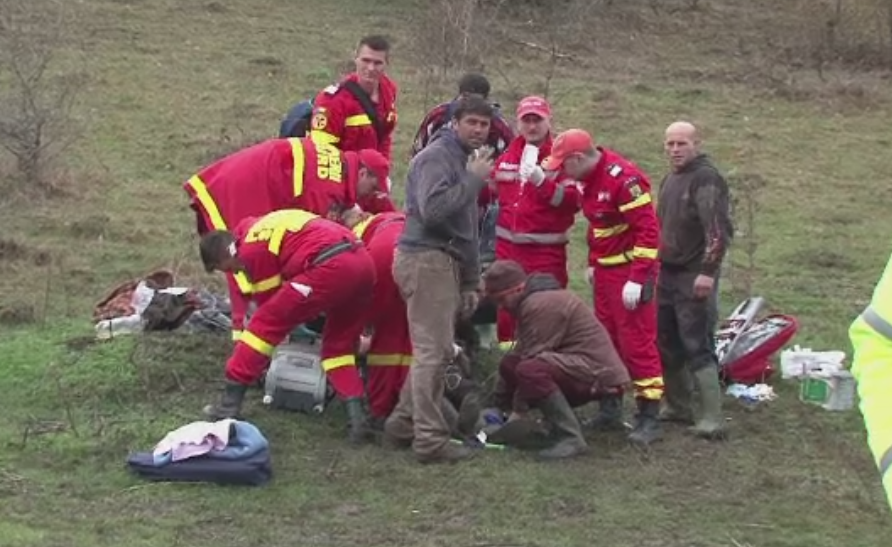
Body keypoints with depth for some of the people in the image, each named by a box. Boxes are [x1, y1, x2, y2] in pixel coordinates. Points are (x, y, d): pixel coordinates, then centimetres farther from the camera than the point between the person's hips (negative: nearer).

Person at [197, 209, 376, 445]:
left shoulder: (252, 248, 2)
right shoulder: (261, 226, 29)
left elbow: (269, 303, 11)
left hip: (331, 268, -9)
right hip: (364, 263, 9)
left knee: (265, 324, 4)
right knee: (339, 342, 22)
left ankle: (230, 403, 8)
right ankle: (357, 416, 9)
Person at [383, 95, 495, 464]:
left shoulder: (467, 161, 23)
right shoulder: (436, 157, -9)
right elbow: (431, 209, -26)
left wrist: (470, 282, 26)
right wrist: (474, 179, -18)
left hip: (446, 262, 10)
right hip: (427, 259, -10)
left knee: (435, 350, 12)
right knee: (434, 351, -11)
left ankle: (403, 424, 20)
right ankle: (431, 440, -10)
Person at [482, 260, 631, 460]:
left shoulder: (542, 304, -17)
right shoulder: (531, 302, 17)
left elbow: (533, 358, -18)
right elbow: (519, 353, 18)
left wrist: (518, 412, -12)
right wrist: (500, 405, 17)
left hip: (598, 372, -11)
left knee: (530, 370, -33)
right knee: (510, 363, 9)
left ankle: (571, 438, -26)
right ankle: (565, 425, 10)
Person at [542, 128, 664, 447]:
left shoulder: (623, 178, -21)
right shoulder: (589, 179, 8)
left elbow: (648, 230, -23)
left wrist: (638, 279, -24)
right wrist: (592, 263, 19)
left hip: (630, 271, -9)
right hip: (604, 270, 9)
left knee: (637, 344, -7)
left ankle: (649, 419, -2)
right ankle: (610, 409, 25)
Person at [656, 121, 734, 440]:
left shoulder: (706, 179, -12)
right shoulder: (670, 180, 17)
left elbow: (720, 229, -21)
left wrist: (708, 271, -26)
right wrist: (657, 266, 21)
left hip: (694, 278, -9)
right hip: (668, 275, 9)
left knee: (697, 347, -11)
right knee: (666, 344, 12)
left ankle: (712, 419, -9)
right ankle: (677, 407, 24)